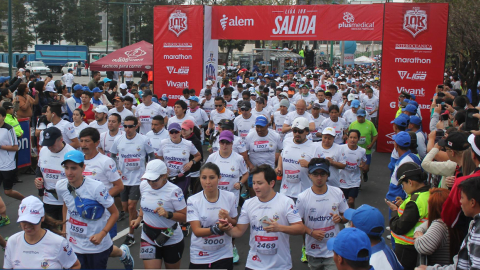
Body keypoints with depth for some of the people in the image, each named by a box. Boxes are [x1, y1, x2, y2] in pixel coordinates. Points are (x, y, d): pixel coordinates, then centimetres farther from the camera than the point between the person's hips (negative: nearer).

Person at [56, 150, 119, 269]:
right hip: (74, 245, 4)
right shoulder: (60, 186, -7)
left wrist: (102, 234, -24)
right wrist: (64, 228, 13)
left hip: (97, 245, -4)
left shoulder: (96, 187, -22)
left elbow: (115, 213, -14)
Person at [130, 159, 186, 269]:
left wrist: (168, 214, -31)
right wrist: (139, 218, 6)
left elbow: (185, 216, -18)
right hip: (148, 238, 3)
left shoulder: (174, 191, -21)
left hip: (171, 239, -3)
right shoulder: (144, 185, -4)